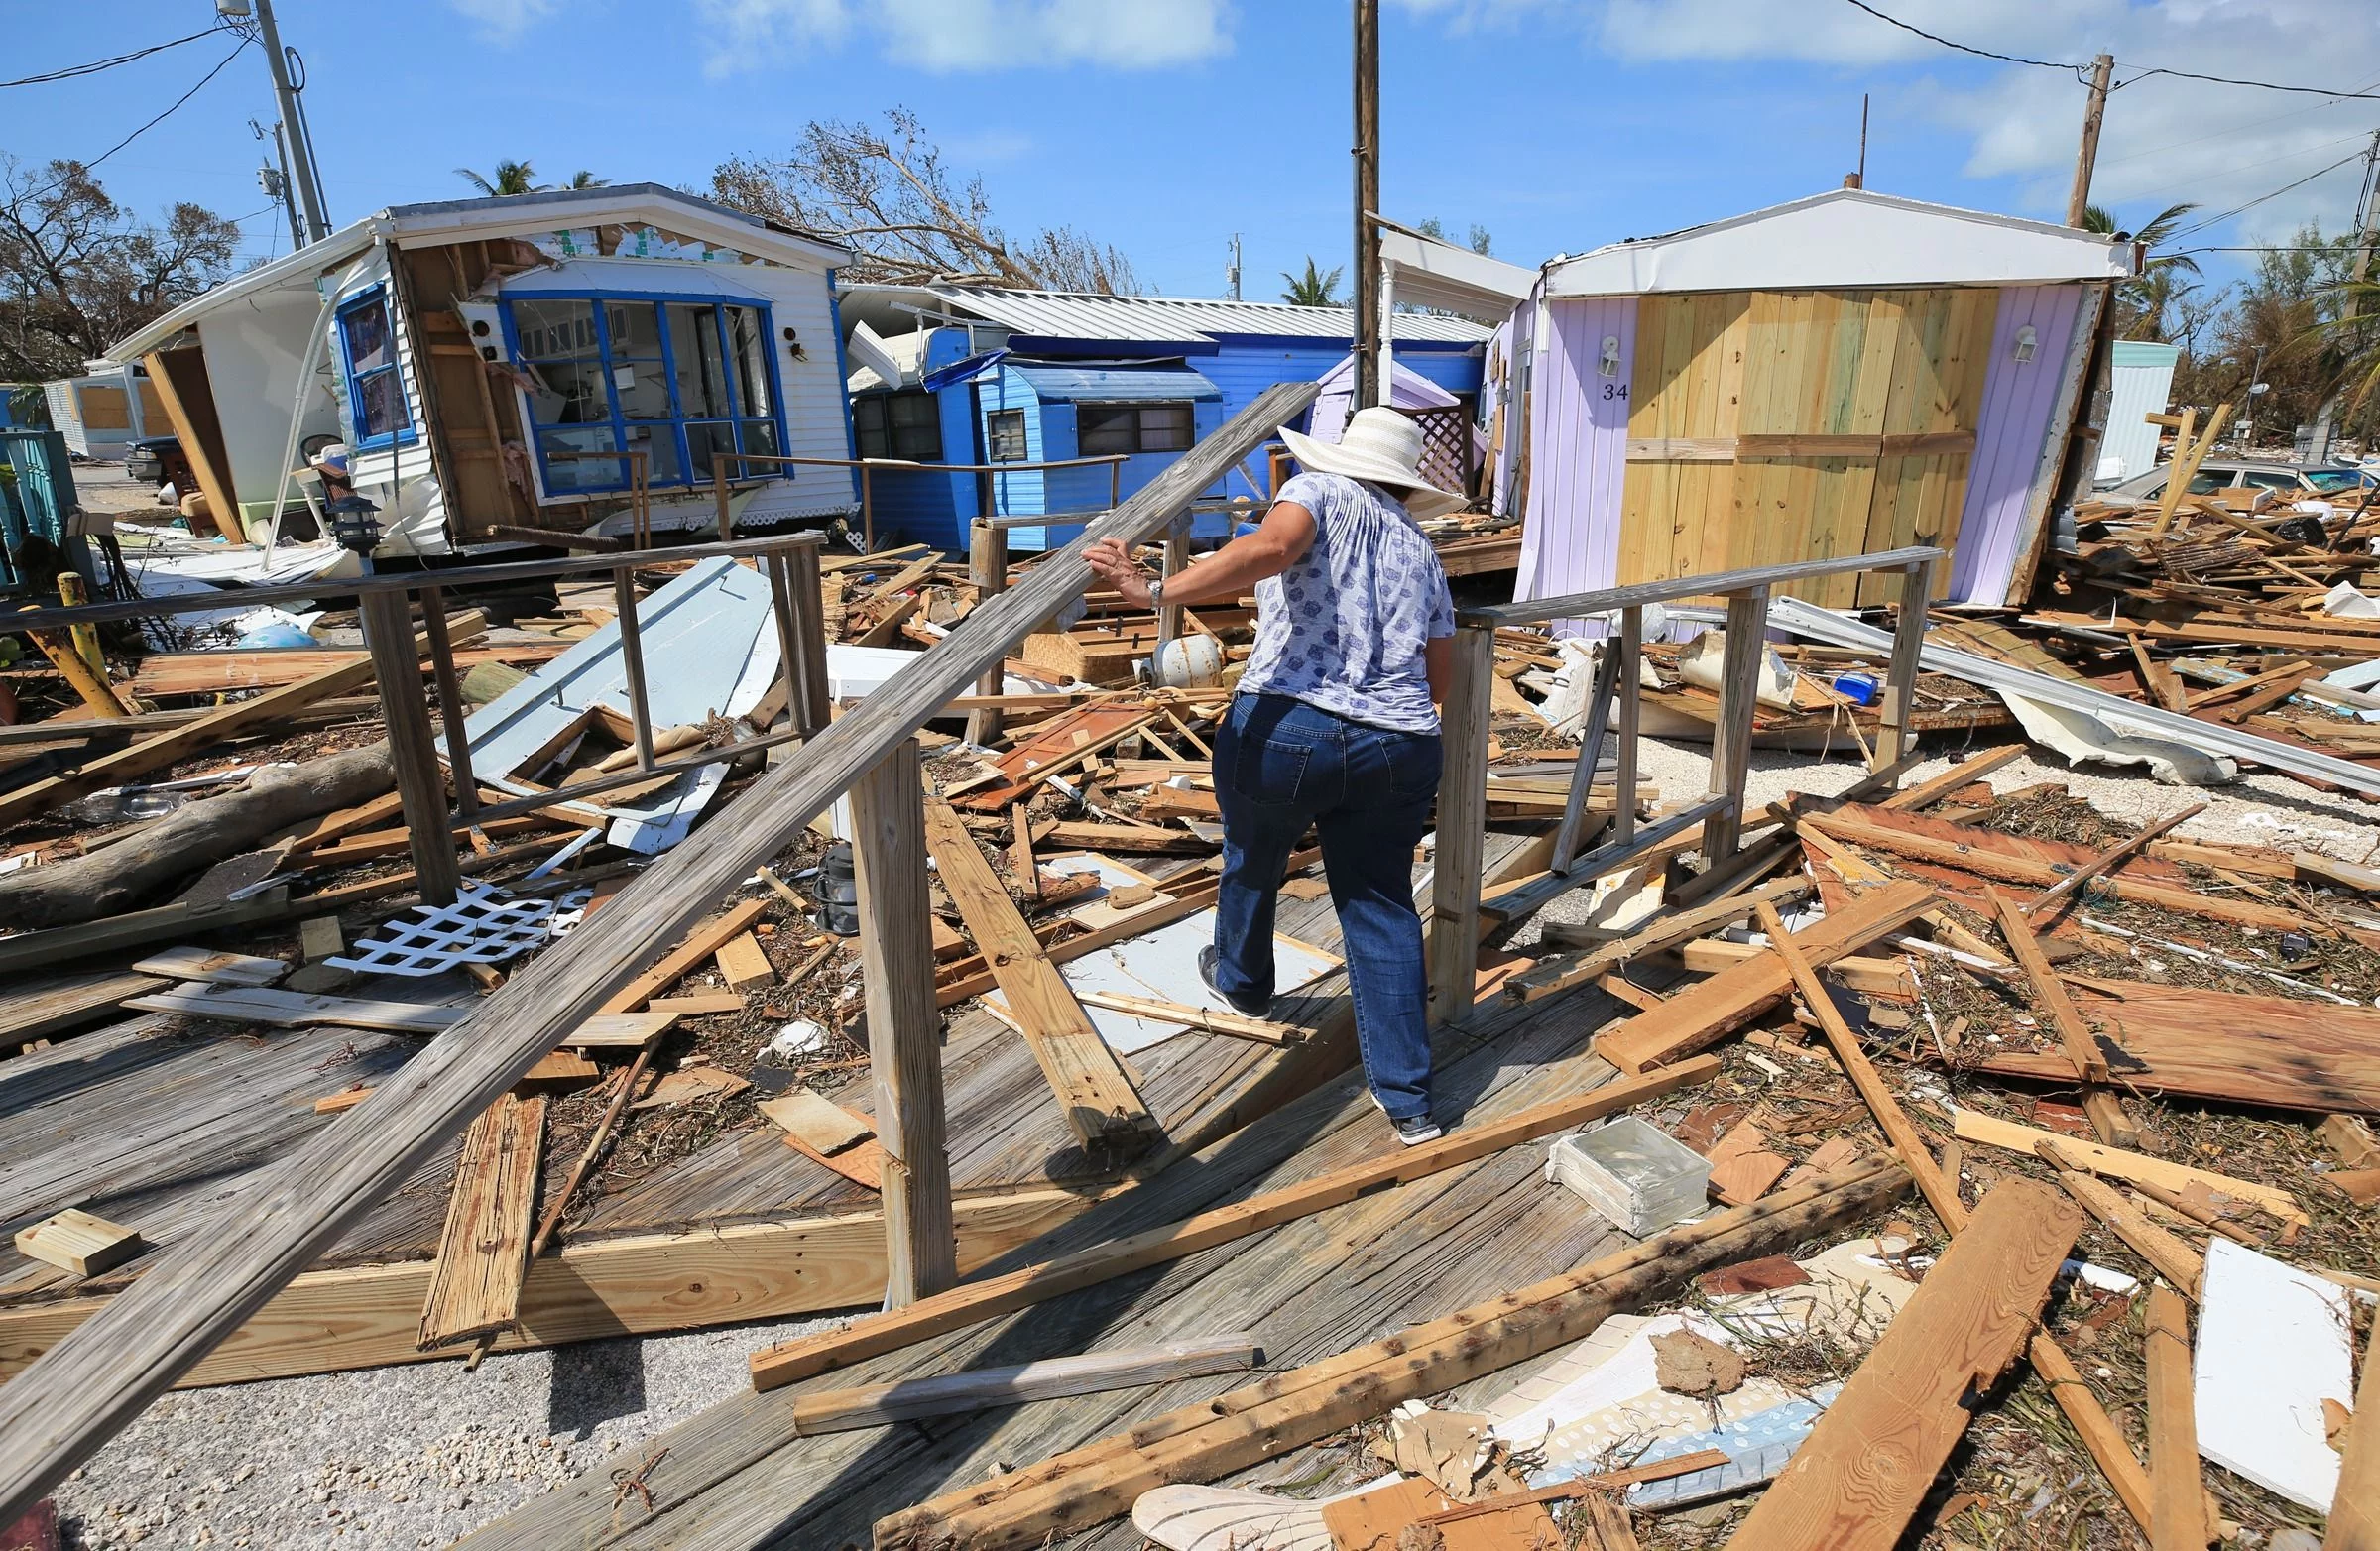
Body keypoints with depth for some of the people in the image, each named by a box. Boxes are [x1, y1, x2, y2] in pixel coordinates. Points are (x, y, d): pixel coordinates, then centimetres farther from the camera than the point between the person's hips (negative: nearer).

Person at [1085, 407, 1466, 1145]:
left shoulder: (1320, 491, 6)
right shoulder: (1421, 550, 20)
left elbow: (1273, 544, -17)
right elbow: (1440, 675, 19)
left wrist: (1156, 592, -23)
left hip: (1285, 728, -3)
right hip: (1398, 749, 4)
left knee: (1253, 860, 25)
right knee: (1382, 909, 16)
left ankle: (1242, 980, 52)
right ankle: (1408, 1099, 19)